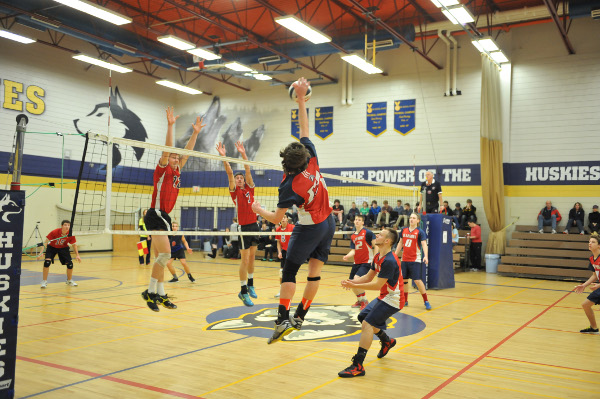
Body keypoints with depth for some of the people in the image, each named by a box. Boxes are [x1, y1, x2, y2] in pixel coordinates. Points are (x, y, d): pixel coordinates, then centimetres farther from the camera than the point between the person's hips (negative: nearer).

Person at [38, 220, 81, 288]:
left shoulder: (71, 235, -23)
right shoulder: (54, 232, -31)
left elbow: (74, 245, -7)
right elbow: (46, 243, -25)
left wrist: (77, 255, -13)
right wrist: (42, 253, -35)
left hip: (63, 248, 2)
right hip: (52, 247, -2)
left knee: (70, 263, -6)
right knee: (47, 262, -22)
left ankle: (69, 280, 21)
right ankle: (44, 281, -5)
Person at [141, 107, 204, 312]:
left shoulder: (177, 171, 15)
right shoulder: (162, 169, -2)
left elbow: (187, 151, 18)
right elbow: (167, 149, -14)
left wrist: (195, 132, 17)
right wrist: (170, 125, -19)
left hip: (164, 217, 8)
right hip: (156, 214, -8)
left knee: (162, 257, 8)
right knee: (165, 254, -15)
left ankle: (160, 294, 12)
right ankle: (150, 291, -6)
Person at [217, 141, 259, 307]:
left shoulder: (249, 188, 11)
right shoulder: (234, 191, 2)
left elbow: (248, 170, 1)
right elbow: (229, 173, -9)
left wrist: (243, 154, -7)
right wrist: (223, 157, -19)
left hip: (254, 224, 5)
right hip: (244, 226, -4)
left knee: (252, 257, 13)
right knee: (245, 260, -5)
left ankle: (250, 284, 27)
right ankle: (243, 291, 1)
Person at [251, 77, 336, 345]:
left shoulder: (290, 186, -22)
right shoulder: (312, 161, -10)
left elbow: (276, 219, -14)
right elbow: (304, 127, 1)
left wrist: (259, 210, 3)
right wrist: (301, 98, 5)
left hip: (309, 229, -6)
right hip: (329, 223, 7)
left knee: (289, 272, 0)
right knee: (315, 272, 8)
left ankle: (283, 320, -8)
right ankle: (299, 316, 18)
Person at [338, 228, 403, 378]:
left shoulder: (389, 261, -25)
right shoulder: (378, 257, 6)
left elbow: (377, 285, -24)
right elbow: (368, 277, 10)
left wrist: (354, 286, -21)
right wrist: (352, 282, -7)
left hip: (392, 299, -10)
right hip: (383, 297, 10)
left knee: (367, 324, -19)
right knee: (363, 317, 20)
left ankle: (358, 366, -18)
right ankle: (387, 341, 41)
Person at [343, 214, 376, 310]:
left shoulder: (367, 232, -9)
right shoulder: (352, 236, 10)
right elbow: (353, 251, 7)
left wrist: (374, 259, -17)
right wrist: (347, 256, -14)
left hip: (366, 262, -7)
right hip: (356, 262, 7)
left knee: (357, 279, -24)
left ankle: (365, 301, -6)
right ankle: (359, 301, 32)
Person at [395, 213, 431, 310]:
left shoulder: (420, 232, -8)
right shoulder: (404, 230, 7)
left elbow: (424, 244, -18)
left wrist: (426, 256, -33)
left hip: (415, 260, -5)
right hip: (404, 260, 5)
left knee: (417, 280, -10)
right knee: (403, 280, 9)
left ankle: (426, 301, 3)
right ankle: (405, 301, 23)